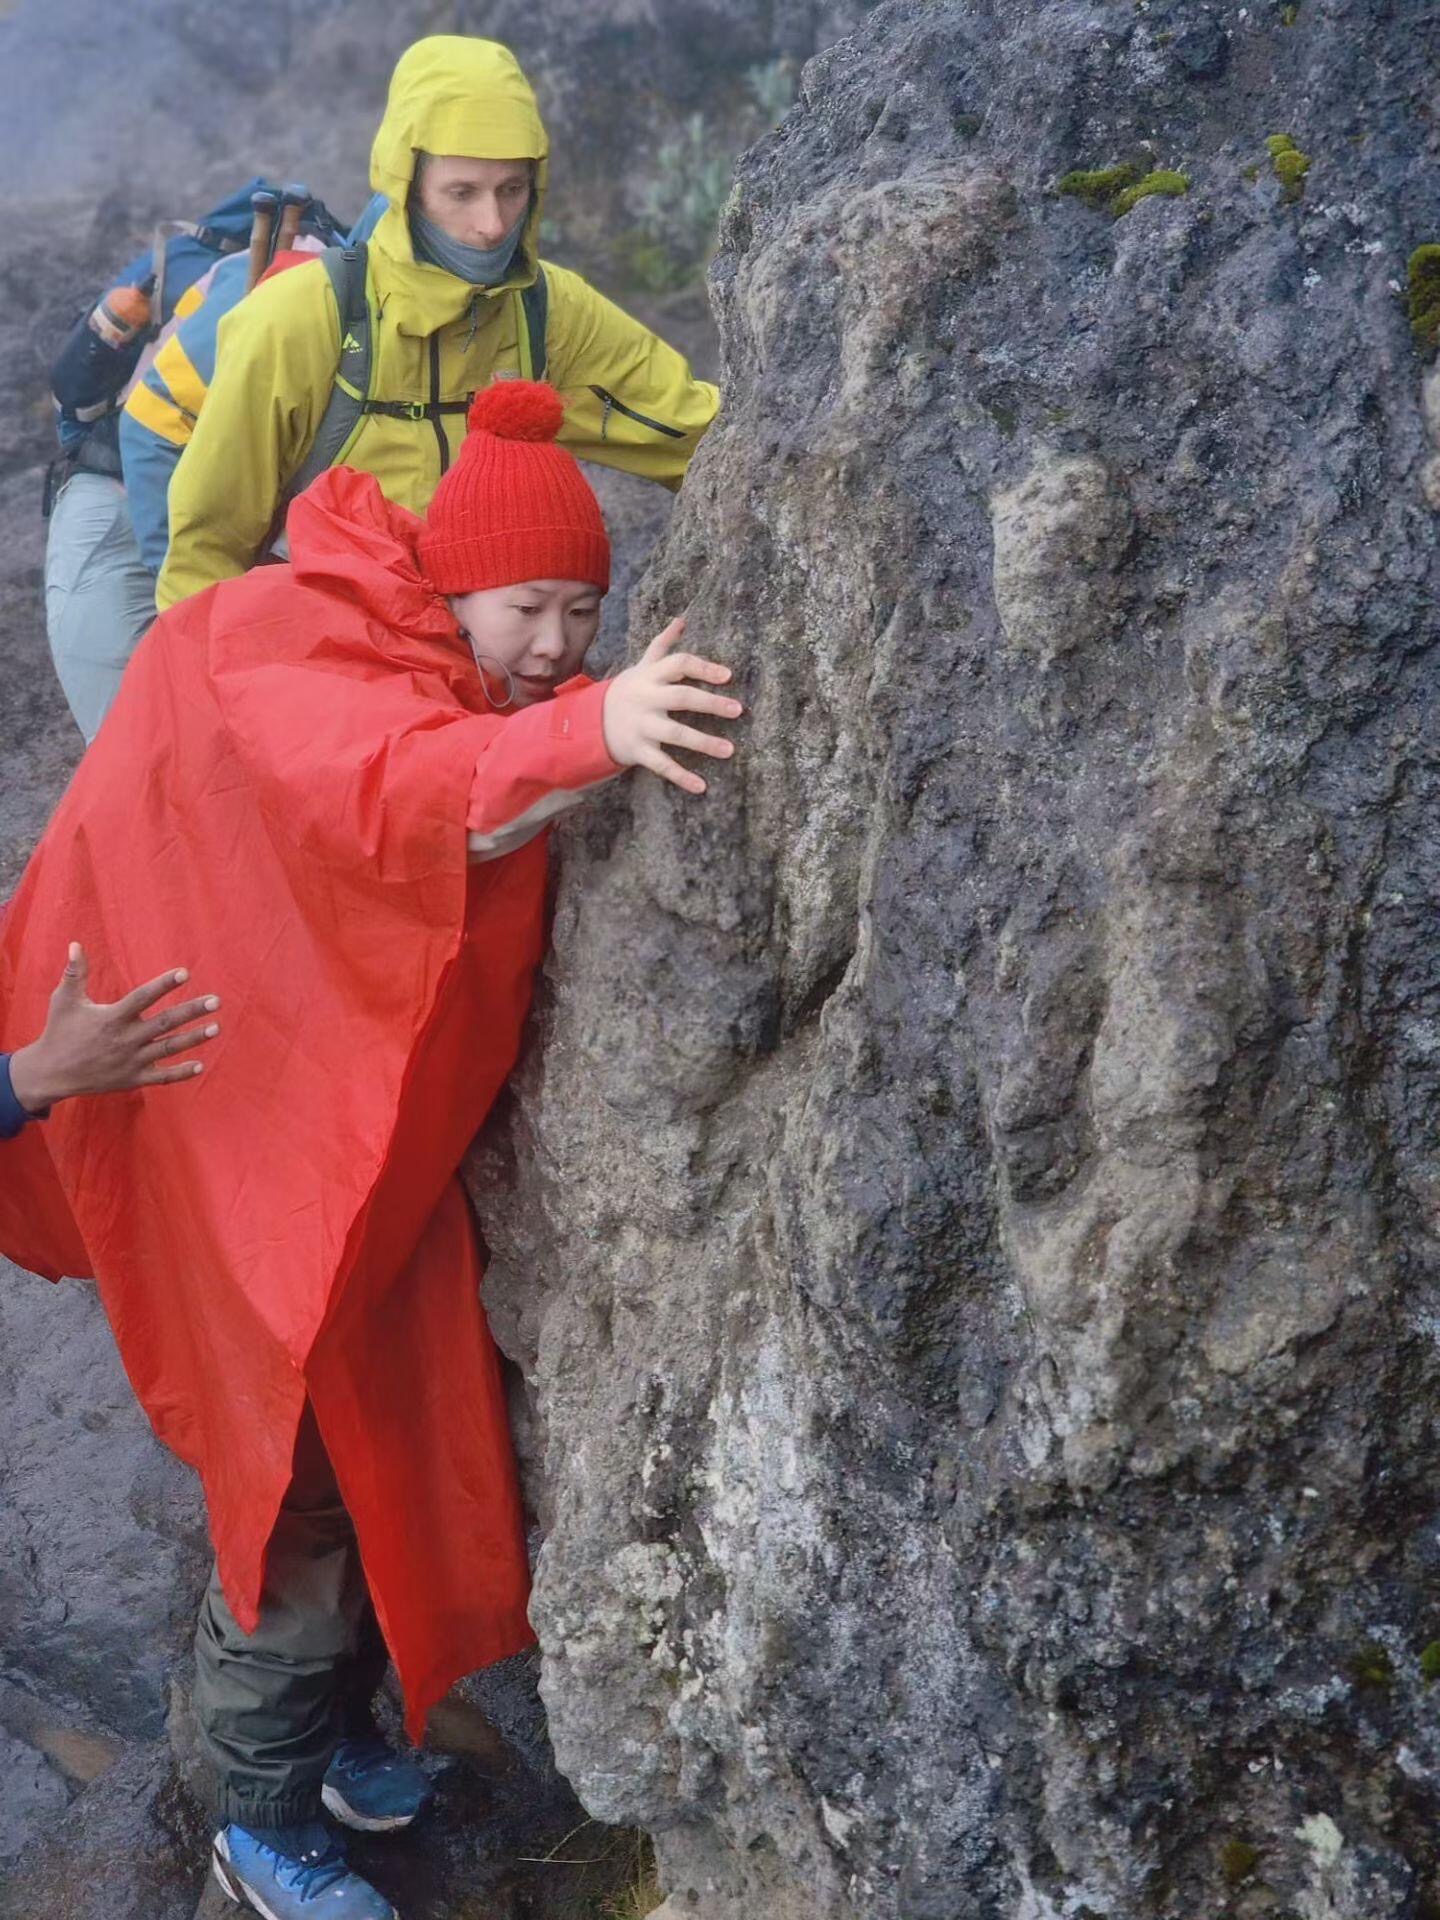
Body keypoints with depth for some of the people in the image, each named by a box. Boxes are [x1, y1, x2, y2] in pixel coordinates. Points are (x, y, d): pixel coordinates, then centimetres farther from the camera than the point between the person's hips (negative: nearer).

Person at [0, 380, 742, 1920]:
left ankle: (335, 1728, 41)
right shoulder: (286, 659, -24)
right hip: (256, 1136, -8)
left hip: (372, 1122, 9)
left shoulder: (452, 669, 6)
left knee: (377, 1436, 18)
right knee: (299, 1473, 0)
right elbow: (390, 792, -44)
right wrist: (588, 732, -59)